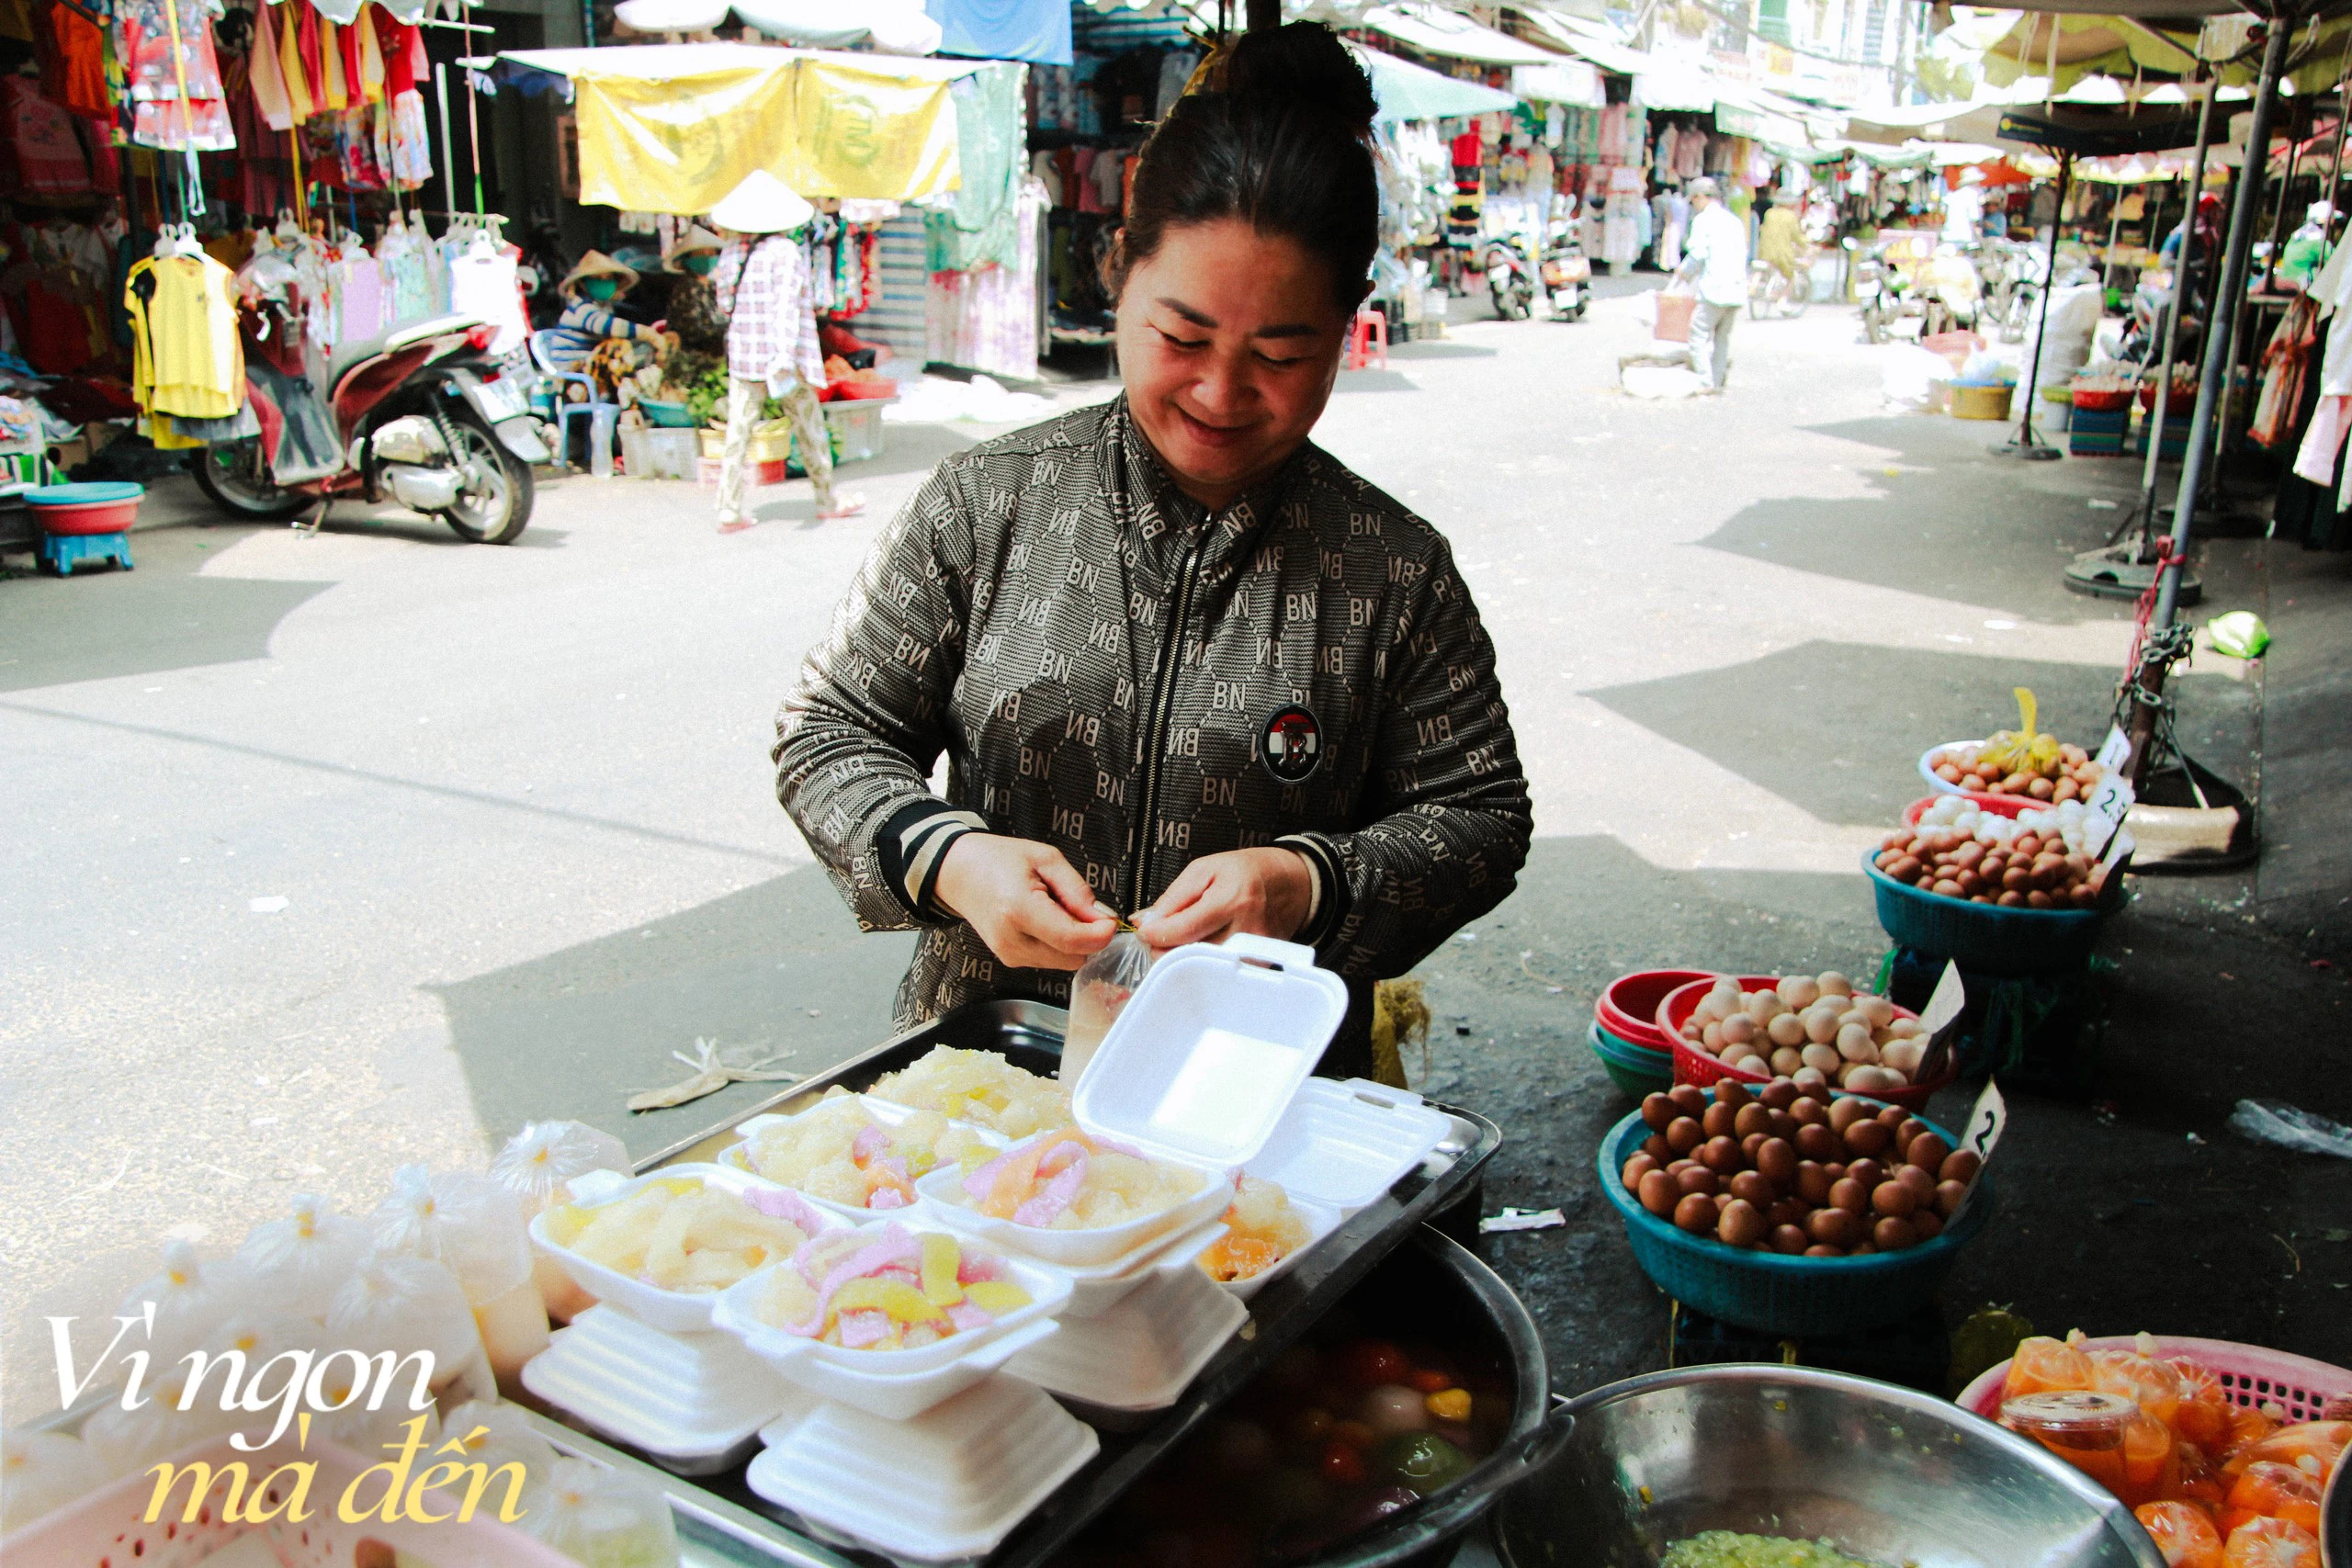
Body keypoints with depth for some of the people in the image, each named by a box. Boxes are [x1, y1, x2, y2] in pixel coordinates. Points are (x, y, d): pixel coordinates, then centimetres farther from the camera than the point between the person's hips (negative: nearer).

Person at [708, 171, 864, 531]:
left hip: (741, 353, 5)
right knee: (809, 428, 11)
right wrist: (786, 355, -28)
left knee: (738, 431, 4)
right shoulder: (784, 252, -13)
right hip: (781, 357, -5)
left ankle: (729, 511, 0)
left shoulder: (732, 251, 4)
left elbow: (725, 305, 13)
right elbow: (786, 305, -22)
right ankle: (827, 500, 24)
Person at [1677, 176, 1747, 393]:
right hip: (1737, 289, 7)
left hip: (1714, 287, -7)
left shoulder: (1703, 220, -4)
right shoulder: (1734, 221, 17)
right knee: (1723, 338, 13)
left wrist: (1685, 272, 7)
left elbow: (1697, 254, -11)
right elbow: (1743, 255, 18)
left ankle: (1705, 382, -8)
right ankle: (1718, 381, 12)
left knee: (1700, 334, -2)